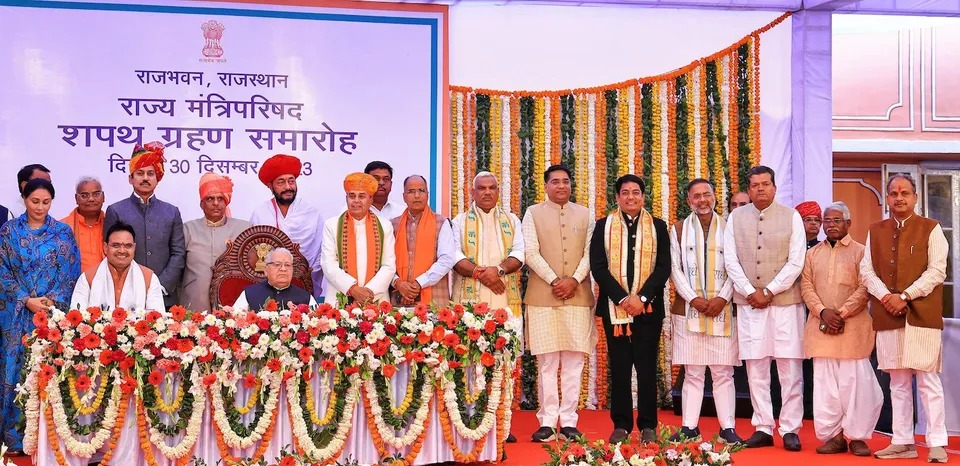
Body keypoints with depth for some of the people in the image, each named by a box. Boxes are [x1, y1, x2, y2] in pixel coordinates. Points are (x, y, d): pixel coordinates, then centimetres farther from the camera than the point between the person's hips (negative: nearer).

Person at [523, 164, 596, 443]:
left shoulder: (585, 215, 12)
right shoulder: (533, 213, 6)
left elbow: (590, 253, 5)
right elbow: (531, 253, -2)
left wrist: (574, 280, -10)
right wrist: (554, 281, -12)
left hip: (578, 296, 2)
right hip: (543, 297, -2)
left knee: (573, 363, 2)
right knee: (547, 363, 0)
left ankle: (569, 421, 8)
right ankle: (547, 421, 5)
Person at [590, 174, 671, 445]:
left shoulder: (658, 226, 7)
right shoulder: (603, 226, 7)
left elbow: (664, 267, 0)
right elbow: (597, 266, -2)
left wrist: (642, 297, -13)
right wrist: (622, 298, -12)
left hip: (648, 307, 0)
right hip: (614, 307, 0)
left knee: (647, 367, 4)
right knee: (619, 367, 5)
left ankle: (648, 425, 12)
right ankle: (621, 425, 12)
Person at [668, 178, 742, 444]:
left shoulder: (729, 228, 8)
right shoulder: (679, 230, 9)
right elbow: (675, 268, 4)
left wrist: (722, 298, -9)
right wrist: (694, 299, -8)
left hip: (722, 310, 0)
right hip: (688, 309, 0)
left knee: (723, 372, 1)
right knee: (692, 372, 3)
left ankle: (727, 428, 7)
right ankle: (689, 427, 8)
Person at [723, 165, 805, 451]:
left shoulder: (791, 217, 2)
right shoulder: (736, 218, 7)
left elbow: (796, 262, -4)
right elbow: (731, 260, 3)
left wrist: (769, 291, -10)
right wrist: (751, 292, -7)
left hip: (785, 301, -2)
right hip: (748, 302, 2)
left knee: (790, 369, -1)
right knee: (755, 369, 4)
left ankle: (790, 430, 8)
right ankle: (763, 428, 12)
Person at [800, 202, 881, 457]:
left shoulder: (860, 252, 3)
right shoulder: (812, 254, 15)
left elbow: (864, 288, -5)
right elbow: (806, 286, 7)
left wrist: (842, 313, -13)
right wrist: (823, 311, -9)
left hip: (852, 327, -3)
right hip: (820, 326, 4)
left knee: (854, 381, -4)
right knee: (825, 382, 2)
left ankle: (857, 436, 7)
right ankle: (833, 436, 9)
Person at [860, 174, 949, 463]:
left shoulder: (931, 229, 3)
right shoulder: (875, 231, 14)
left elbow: (936, 271, -6)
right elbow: (867, 271, 7)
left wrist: (905, 297, -14)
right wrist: (887, 297, -9)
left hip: (922, 316, -4)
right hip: (887, 317, 4)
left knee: (928, 380, -3)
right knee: (898, 382, 8)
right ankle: (902, 442, 13)